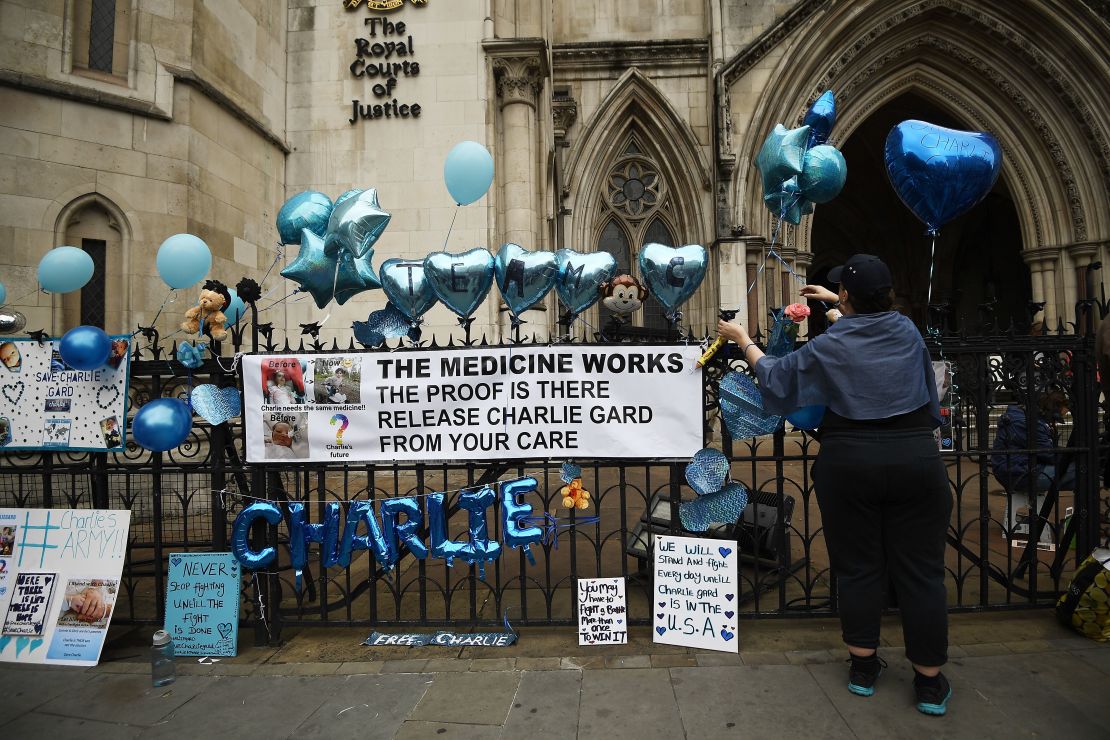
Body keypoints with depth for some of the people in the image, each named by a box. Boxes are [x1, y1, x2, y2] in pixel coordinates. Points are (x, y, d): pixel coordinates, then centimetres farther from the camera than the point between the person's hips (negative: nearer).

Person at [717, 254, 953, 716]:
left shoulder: (828, 347, -7)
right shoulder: (906, 329, 3)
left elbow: (776, 376, 5)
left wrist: (742, 339, 17)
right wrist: (837, 303, 36)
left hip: (849, 463, -2)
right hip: (915, 458, 2)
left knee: (858, 566, 11)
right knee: (920, 570, 9)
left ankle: (863, 667, 24)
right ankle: (929, 682, 19)